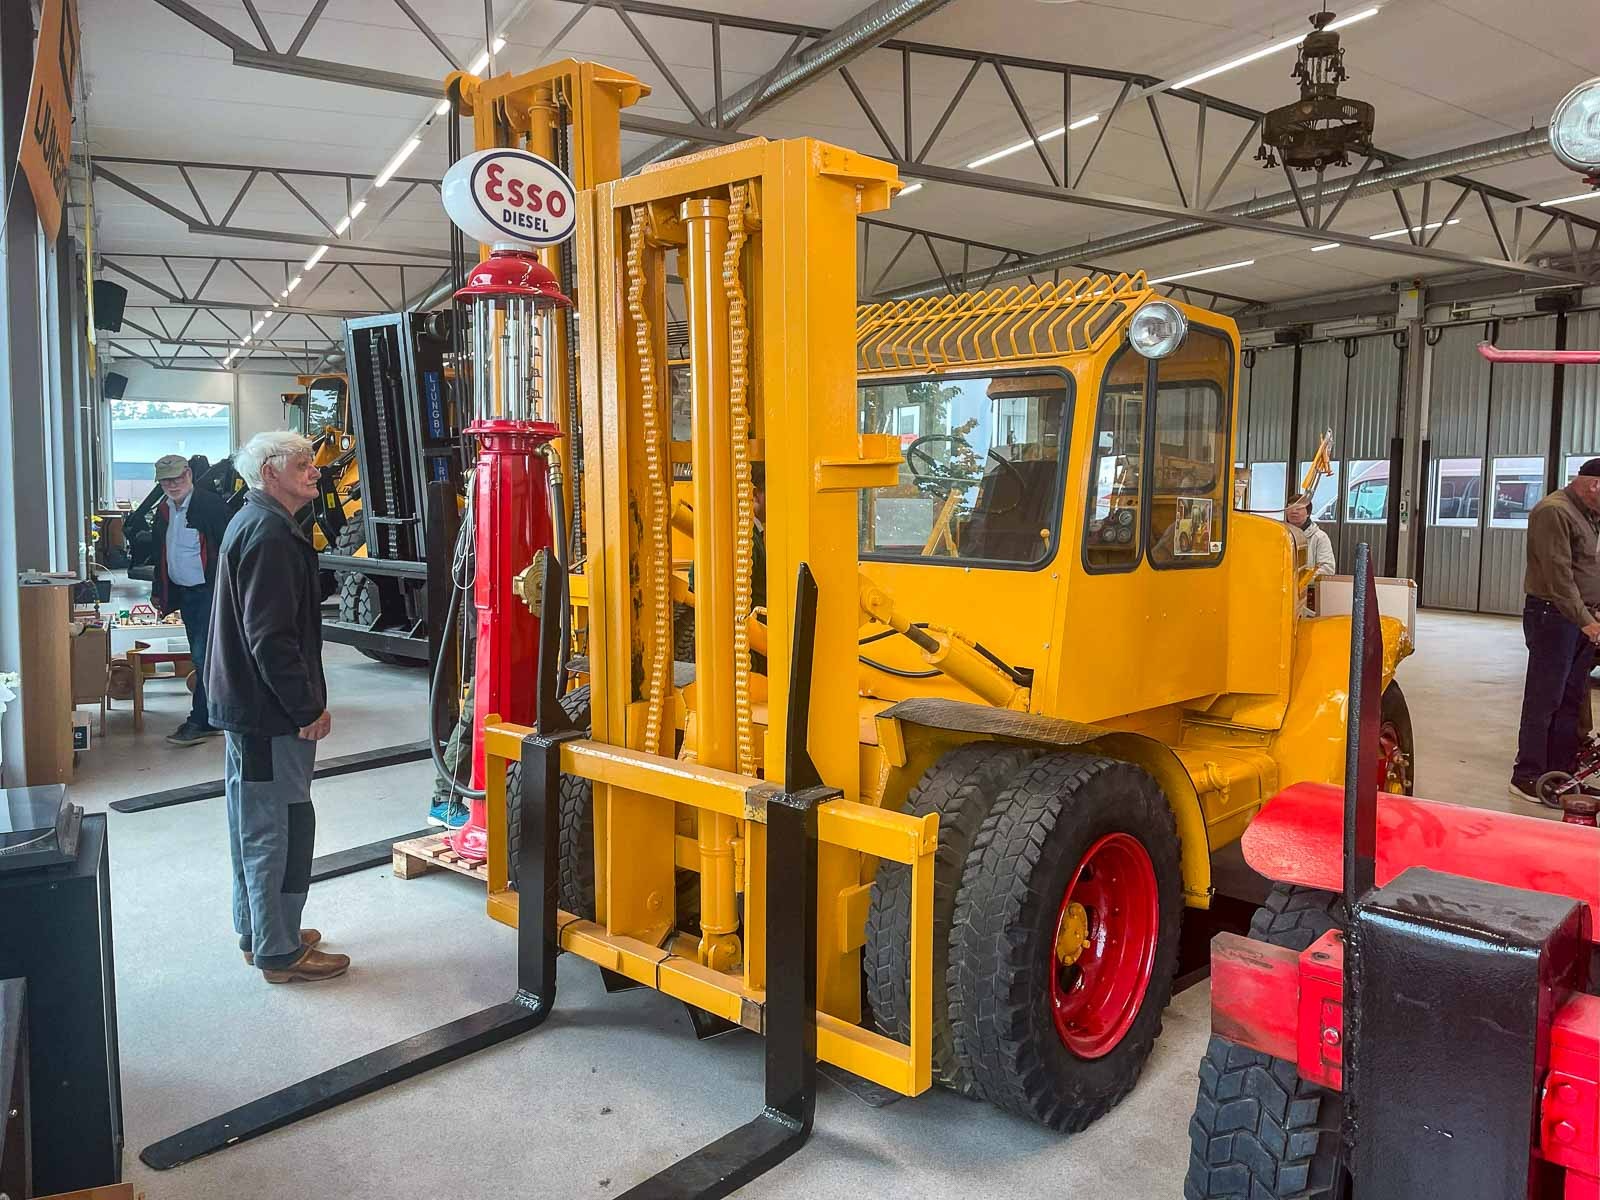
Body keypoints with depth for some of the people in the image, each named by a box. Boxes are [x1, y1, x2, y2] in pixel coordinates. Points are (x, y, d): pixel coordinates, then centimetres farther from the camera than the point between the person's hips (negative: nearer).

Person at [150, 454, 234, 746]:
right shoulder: (164, 511, 12)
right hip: (184, 593, 8)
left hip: (210, 592, -8)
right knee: (201, 657, 12)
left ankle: (200, 721, -3)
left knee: (204, 656, -9)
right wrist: (158, 591, 22)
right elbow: (160, 555, 22)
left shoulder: (211, 505, -13)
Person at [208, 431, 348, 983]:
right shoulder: (270, 533, -19)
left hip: (245, 705, 11)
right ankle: (279, 952, 9)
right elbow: (271, 638, -25)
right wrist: (308, 708, -19)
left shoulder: (251, 523, 15)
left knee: (254, 823, 18)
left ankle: (257, 933, 32)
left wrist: (303, 700, 21)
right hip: (270, 711, -11)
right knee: (279, 828, -2)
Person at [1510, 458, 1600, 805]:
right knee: (1544, 700, -5)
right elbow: (1559, 575, -20)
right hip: (1553, 616, -9)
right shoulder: (1554, 512, -14)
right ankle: (1527, 777, 1)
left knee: (1571, 700, 13)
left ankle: (1560, 773, 21)